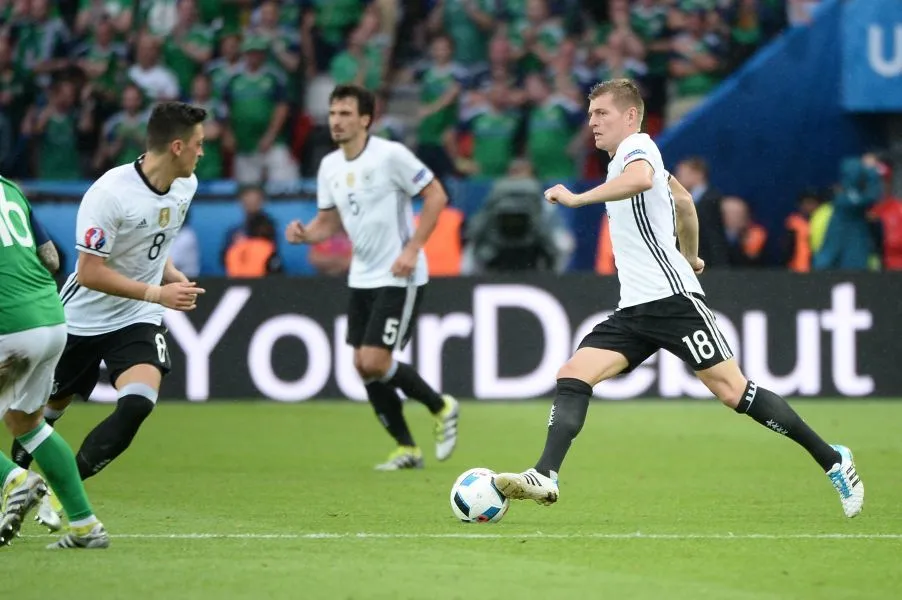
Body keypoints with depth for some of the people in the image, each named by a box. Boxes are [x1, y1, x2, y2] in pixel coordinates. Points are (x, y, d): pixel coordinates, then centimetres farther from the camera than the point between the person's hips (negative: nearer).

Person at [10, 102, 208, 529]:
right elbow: (89, 273, -25)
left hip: (138, 318, 4)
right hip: (83, 317, -4)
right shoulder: (110, 193, -26)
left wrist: (173, 277, 1)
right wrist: (157, 293, -27)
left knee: (138, 404, -20)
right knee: (45, 411, 10)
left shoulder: (185, 185, -2)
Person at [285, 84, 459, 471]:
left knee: (375, 363, -15)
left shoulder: (390, 155, -15)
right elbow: (328, 221, 14)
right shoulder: (330, 166, 5)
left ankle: (441, 408, 10)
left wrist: (412, 249, -19)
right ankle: (406, 450, 16)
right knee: (363, 366, 3)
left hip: (399, 278, -7)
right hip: (362, 278, 7)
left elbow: (436, 195, -13)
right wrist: (304, 234, -9)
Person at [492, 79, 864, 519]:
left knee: (733, 391, -9)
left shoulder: (637, 146, -6)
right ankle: (545, 477, -22)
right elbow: (683, 200, 39)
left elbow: (642, 179, -33)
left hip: (671, 299, -9)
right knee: (572, 376, -9)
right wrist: (690, 257, 50)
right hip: (634, 310, 9)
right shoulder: (629, 158, 22)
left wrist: (578, 198, -33)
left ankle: (832, 461, 1)